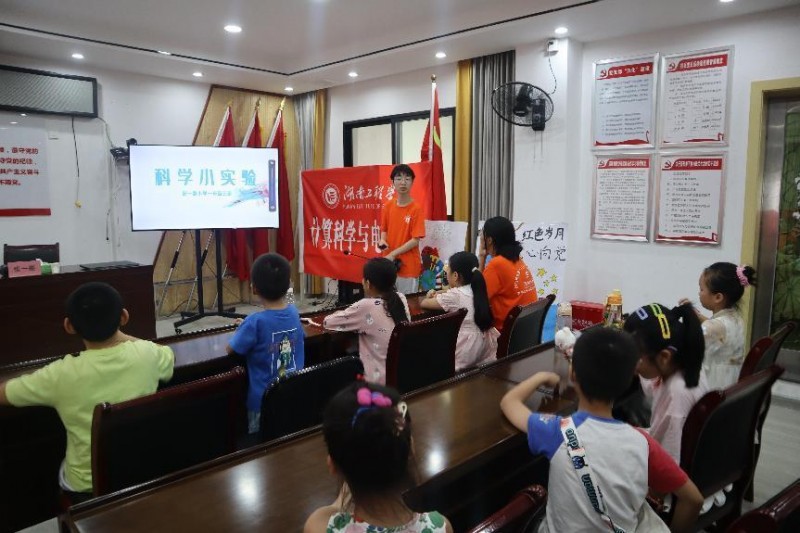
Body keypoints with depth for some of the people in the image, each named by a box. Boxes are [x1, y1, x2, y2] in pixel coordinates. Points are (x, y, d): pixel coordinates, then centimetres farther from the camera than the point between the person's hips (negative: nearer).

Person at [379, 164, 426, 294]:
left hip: (408, 266, -4)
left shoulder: (416, 209, -11)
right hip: (389, 264, 4)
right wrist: (383, 240, -7)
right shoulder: (388, 206, 4)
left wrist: (393, 254, -16)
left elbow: (415, 240, -13)